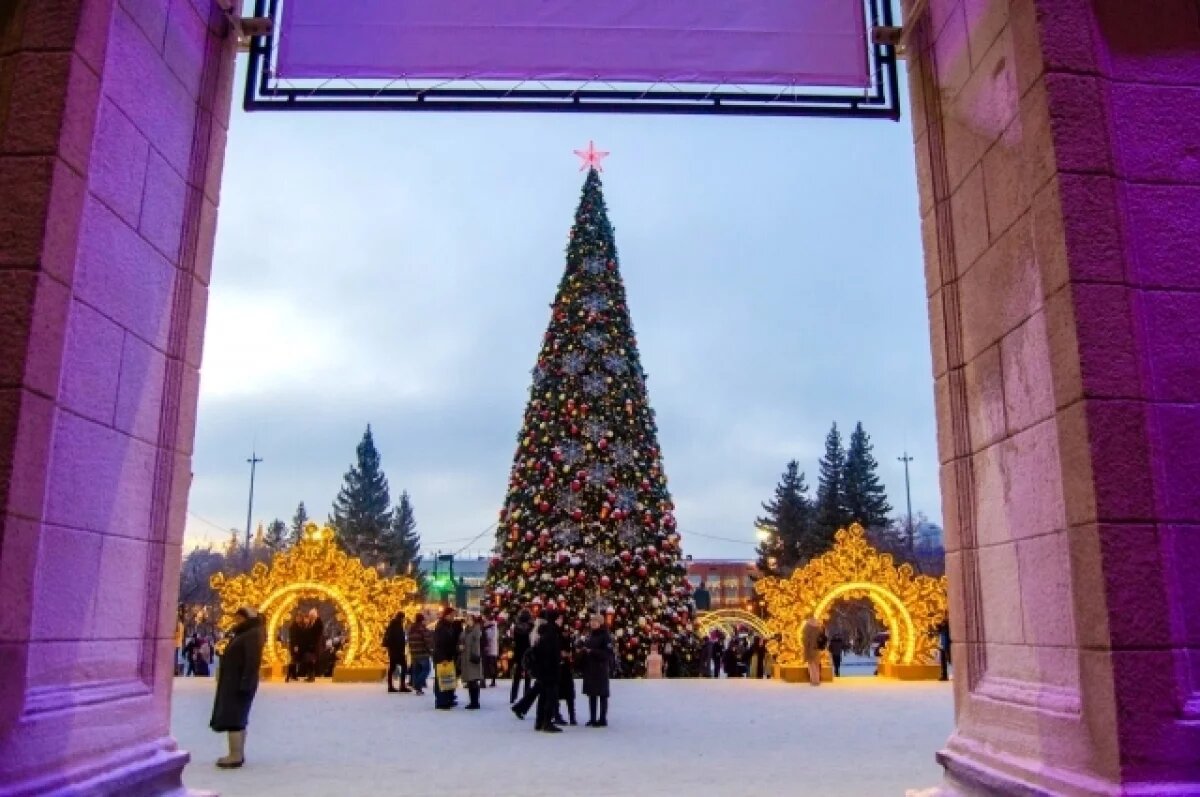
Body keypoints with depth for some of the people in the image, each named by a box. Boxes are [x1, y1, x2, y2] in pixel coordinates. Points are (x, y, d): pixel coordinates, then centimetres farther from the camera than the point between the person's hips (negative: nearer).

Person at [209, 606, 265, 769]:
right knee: (237, 718, 13)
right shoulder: (244, 634, 16)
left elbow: (253, 661, -24)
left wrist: (244, 684, -28)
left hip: (239, 683, -11)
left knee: (232, 718, -10)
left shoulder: (253, 635, -17)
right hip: (233, 682, 11)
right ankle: (238, 754, 19)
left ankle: (236, 756, -9)